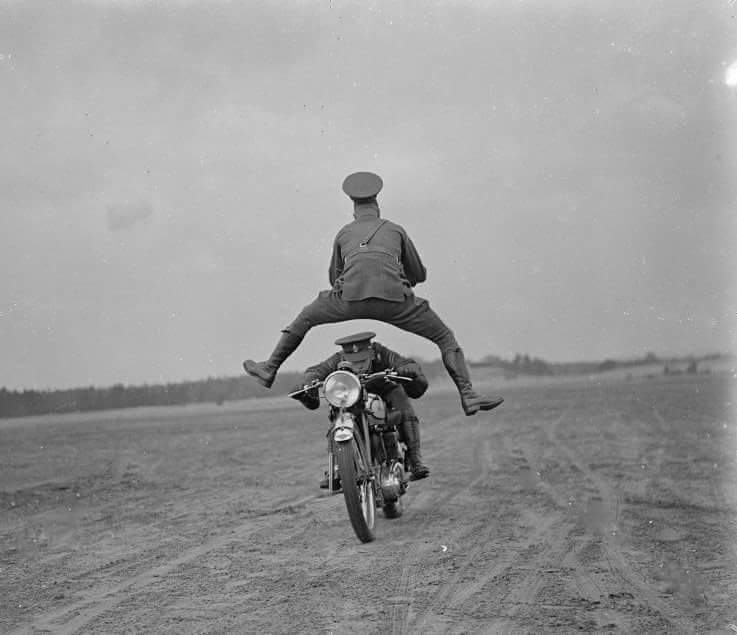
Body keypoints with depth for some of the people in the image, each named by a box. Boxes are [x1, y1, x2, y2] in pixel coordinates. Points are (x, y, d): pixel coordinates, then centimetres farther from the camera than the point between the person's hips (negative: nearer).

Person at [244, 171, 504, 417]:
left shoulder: (343, 233, 27)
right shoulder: (396, 230, 25)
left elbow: (335, 278, 37)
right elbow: (419, 274, 32)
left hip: (351, 297, 1)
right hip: (394, 298, -1)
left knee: (305, 318, 28)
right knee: (445, 338, 13)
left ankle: (269, 369, 32)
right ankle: (468, 395, -1)